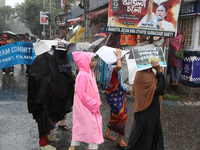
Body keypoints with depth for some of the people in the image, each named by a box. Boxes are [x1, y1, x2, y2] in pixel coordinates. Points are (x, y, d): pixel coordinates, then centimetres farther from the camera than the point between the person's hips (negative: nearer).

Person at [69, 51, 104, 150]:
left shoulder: (89, 73, 8)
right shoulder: (83, 75, -22)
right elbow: (82, 94, -24)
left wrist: (97, 102, 4)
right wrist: (95, 104, -17)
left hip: (90, 106, 9)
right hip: (85, 107, -9)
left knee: (79, 125, 17)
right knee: (93, 125, 0)